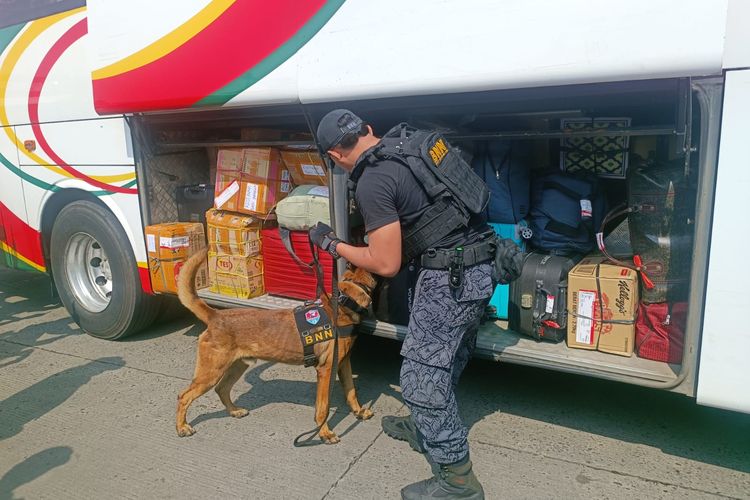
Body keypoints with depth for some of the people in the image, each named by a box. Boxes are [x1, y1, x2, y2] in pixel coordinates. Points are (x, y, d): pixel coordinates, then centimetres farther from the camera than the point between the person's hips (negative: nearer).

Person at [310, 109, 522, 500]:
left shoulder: (372, 184, -15)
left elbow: (386, 265, -13)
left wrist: (333, 245, 1)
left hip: (451, 277, -9)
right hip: (482, 267, 9)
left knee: (421, 377, 1)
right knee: (446, 360, 23)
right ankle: (424, 428, 44)